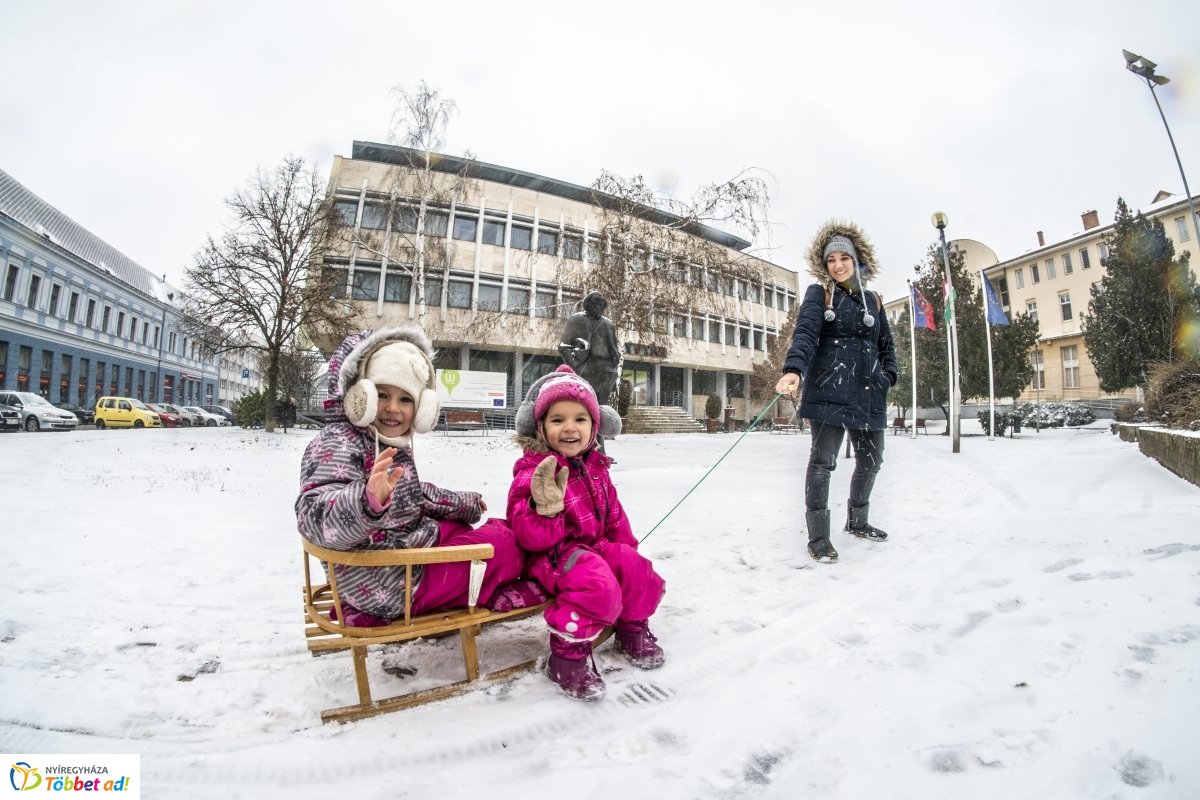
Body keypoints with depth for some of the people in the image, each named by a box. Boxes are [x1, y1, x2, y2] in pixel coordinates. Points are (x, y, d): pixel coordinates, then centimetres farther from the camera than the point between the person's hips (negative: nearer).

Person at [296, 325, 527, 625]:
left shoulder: (393, 445, 9)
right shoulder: (338, 444, -20)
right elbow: (314, 517, -35)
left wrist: (464, 503, 29)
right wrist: (368, 501, -55)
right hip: (389, 585, -10)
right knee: (506, 543, -6)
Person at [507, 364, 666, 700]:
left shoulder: (595, 467, 5)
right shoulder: (533, 473, -17)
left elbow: (613, 514, 18)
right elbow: (532, 538, -24)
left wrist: (626, 548, 11)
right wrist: (547, 509, -43)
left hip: (595, 545, 8)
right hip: (552, 554, -7)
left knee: (636, 568, -9)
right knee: (598, 584, -31)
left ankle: (633, 628, 19)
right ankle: (568, 653, -11)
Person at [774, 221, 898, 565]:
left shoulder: (873, 301, 18)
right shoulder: (819, 294, 1)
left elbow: (886, 345, 23)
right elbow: (805, 333, -16)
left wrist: (889, 375, 4)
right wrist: (793, 369, -33)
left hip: (869, 394, 6)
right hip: (830, 391, -6)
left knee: (871, 459, 14)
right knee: (822, 461, -8)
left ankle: (857, 520, 35)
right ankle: (818, 536, 2)